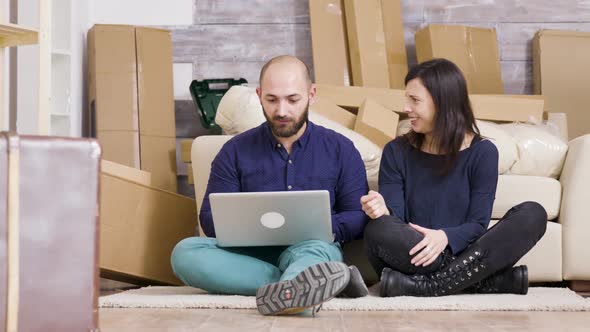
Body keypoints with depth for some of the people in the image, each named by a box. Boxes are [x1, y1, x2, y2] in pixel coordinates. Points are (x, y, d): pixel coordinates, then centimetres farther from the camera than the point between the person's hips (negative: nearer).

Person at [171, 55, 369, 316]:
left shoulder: (341, 149, 9)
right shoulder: (235, 151, 10)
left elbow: (359, 217, 5)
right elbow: (211, 218, 7)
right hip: (251, 253, 2)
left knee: (313, 249, -37)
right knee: (185, 252, -28)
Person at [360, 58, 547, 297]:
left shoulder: (482, 152, 2)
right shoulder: (396, 152, 5)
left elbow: (478, 224, -6)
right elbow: (395, 222, -2)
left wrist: (445, 237, -27)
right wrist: (383, 212, -26)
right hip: (415, 260, 0)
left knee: (533, 214, -22)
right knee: (378, 231, -33)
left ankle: (427, 286, -29)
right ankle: (488, 279, -26)